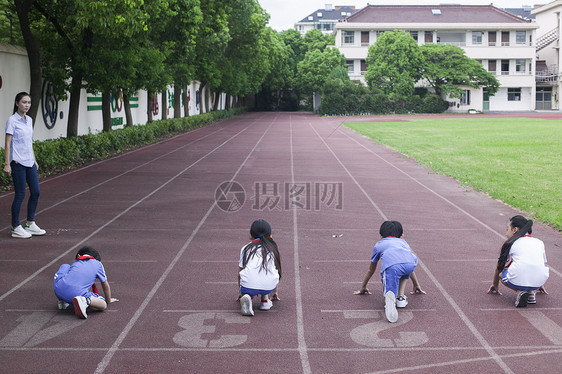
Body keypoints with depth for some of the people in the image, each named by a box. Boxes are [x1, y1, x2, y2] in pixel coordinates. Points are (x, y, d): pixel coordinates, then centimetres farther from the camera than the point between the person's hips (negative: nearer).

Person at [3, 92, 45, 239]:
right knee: (20, 194, -4)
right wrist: (7, 164, -16)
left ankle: (30, 224, 20)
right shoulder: (12, 120, -9)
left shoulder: (29, 120, 13)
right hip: (18, 162, -8)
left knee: (35, 192, 8)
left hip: (29, 162, 8)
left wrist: (34, 160, 21)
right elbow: (8, 144, -12)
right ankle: (16, 228, 6)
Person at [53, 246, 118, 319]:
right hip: (76, 294, -5)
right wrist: (109, 300, 46)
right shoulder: (98, 264, 20)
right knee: (103, 305, 5)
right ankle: (84, 301, -27)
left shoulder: (75, 263, 30)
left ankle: (62, 300, 24)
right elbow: (105, 286, 27)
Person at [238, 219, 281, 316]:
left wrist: (241, 292, 44)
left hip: (248, 285, -1)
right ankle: (265, 299, 20)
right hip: (268, 286, 1)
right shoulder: (273, 249, 26)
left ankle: (246, 296, -1)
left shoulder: (245, 249, 23)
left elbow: (240, 273, 28)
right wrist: (274, 292, 52)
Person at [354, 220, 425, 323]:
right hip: (410, 263, 3)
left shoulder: (378, 245, 38)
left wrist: (362, 288, 59)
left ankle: (391, 298, -39)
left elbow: (371, 270, 47)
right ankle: (401, 297, 19)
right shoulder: (403, 242, 44)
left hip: (391, 266, -3)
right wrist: (416, 285, 69)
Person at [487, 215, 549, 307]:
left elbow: (498, 268, 27)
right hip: (539, 281, 3)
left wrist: (495, 285, 44)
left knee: (501, 273, 28)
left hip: (517, 281, -3)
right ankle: (532, 292, 12)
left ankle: (520, 291, 3)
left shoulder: (509, 243, 17)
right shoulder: (539, 242, 25)